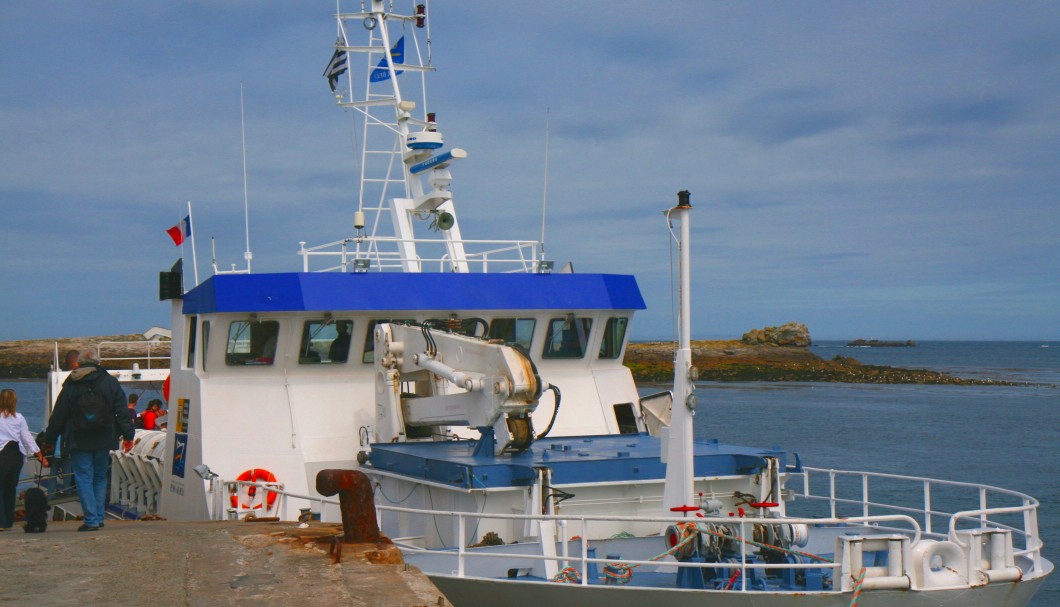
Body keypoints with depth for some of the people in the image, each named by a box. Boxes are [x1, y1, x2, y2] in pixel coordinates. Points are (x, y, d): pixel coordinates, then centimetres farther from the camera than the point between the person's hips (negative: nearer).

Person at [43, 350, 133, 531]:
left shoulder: (70, 386, -1)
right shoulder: (111, 383, 3)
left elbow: (58, 416, 3)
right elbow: (122, 412, 1)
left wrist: (49, 440, 10)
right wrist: (128, 435, 4)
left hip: (79, 441, -2)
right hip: (103, 441, 2)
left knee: (84, 479, 0)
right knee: (100, 477, 15)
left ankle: (91, 520, -8)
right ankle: (98, 518, 15)